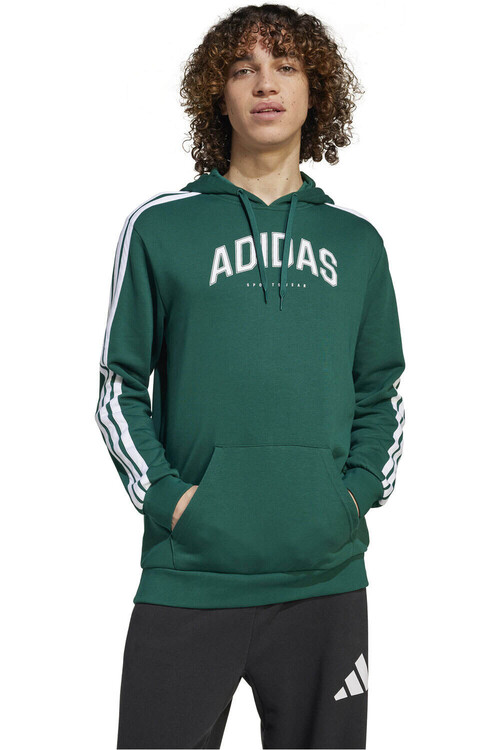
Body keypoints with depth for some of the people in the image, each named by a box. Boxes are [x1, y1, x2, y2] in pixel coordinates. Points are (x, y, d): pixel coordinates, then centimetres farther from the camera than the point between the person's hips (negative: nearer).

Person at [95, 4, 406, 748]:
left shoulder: (356, 240, 13)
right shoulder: (160, 226, 4)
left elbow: (383, 390, 16)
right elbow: (121, 384, 5)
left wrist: (359, 491, 0)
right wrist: (165, 495, -7)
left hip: (328, 577, 3)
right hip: (189, 577, -2)